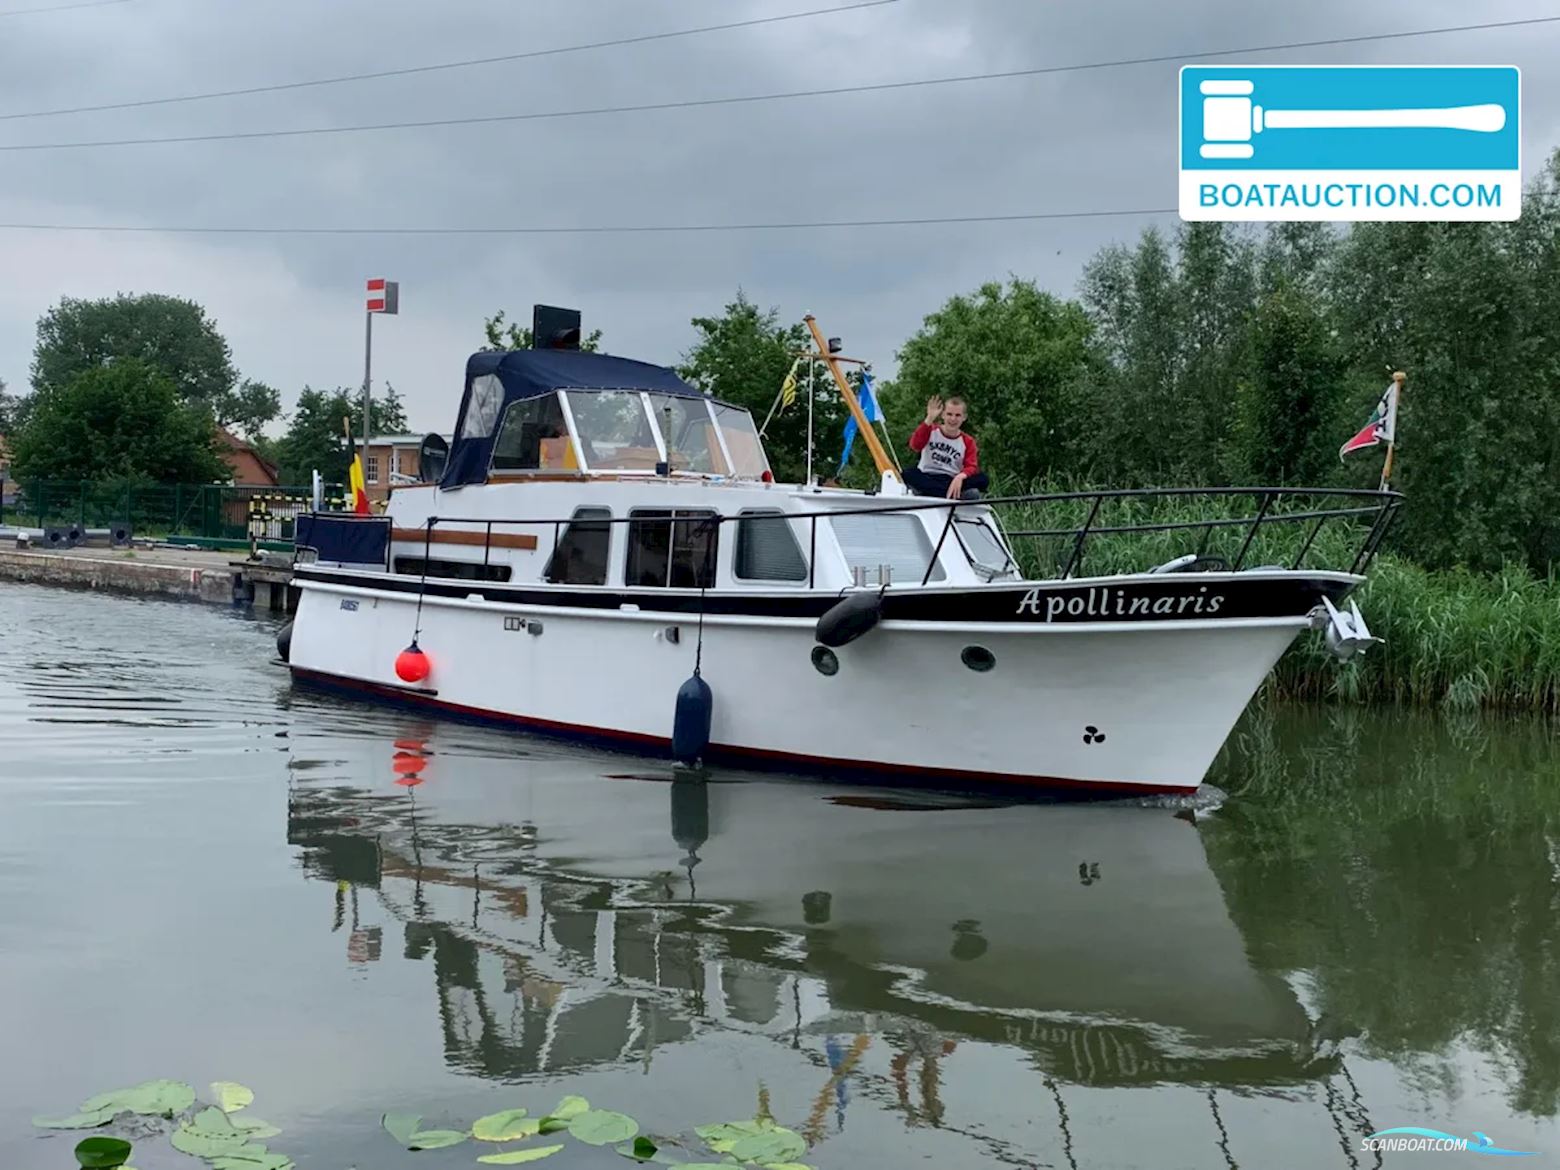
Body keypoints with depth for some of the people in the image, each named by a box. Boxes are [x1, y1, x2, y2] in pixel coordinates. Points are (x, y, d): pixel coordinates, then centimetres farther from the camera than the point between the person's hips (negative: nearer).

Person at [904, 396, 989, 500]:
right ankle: (962, 494, -43)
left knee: (983, 479, -24)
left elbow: (971, 467, -8)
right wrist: (929, 420, -22)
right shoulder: (931, 431, 6)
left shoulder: (967, 441, 8)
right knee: (908, 473, -33)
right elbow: (915, 445, -14)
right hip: (926, 479, 0)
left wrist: (960, 476, -31)